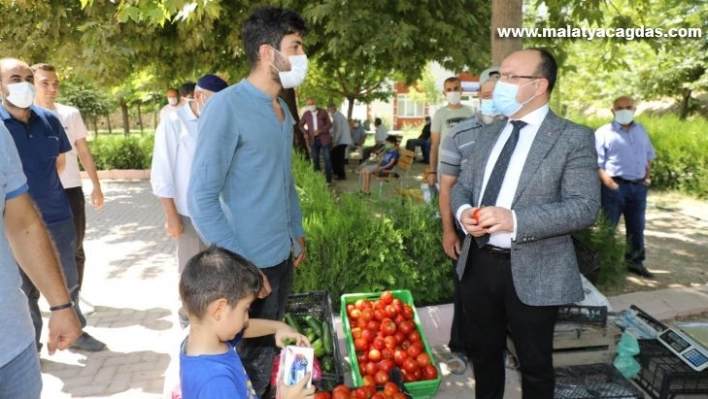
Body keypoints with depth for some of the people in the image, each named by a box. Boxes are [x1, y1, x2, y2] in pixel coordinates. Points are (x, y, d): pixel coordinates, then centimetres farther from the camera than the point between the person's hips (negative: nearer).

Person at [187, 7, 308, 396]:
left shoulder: (283, 109, 7)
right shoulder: (226, 107, -17)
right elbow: (201, 198, -19)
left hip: (283, 255, 7)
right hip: (252, 261, -7)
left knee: (270, 343, 22)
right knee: (251, 355, 12)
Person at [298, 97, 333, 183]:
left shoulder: (323, 112, 2)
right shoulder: (306, 114, 7)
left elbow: (329, 124, 0)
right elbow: (300, 125, 16)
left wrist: (321, 130, -15)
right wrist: (305, 133, -2)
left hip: (324, 138, -2)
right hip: (313, 140, 2)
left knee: (327, 159, -3)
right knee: (315, 160, 6)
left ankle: (328, 179, 4)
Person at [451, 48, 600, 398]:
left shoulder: (573, 138, -10)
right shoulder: (488, 133, 10)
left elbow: (585, 207, -17)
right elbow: (462, 186, 13)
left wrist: (515, 220, -29)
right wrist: (463, 211, -12)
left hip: (533, 272, -5)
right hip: (478, 263, 6)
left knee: (534, 364, 14)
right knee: (482, 352, 23)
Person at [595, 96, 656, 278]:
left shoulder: (641, 130, 13)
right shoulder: (604, 132, -7)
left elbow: (649, 155, 24)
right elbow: (596, 164, -13)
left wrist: (647, 175, 12)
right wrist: (610, 184, -20)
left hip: (639, 187, 6)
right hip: (616, 186, -6)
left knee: (637, 227, 15)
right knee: (607, 228, -1)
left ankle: (636, 262, 28)